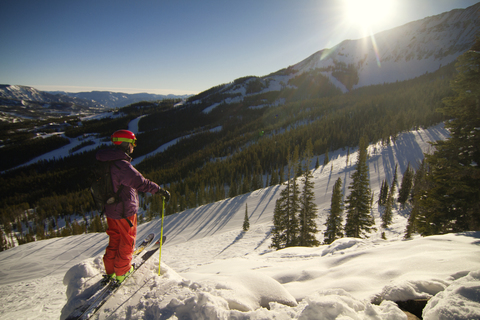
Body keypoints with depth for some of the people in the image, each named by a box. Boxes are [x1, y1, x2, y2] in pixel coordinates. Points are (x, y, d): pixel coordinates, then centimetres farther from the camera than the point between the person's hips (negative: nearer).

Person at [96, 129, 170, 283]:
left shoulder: (106, 161, 3)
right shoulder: (122, 165, -27)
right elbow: (141, 183, -30)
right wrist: (160, 191, -22)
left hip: (110, 209, 9)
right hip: (125, 211, -9)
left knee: (114, 239, 22)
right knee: (127, 241, 11)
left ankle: (110, 271, 34)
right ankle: (122, 272, 24)